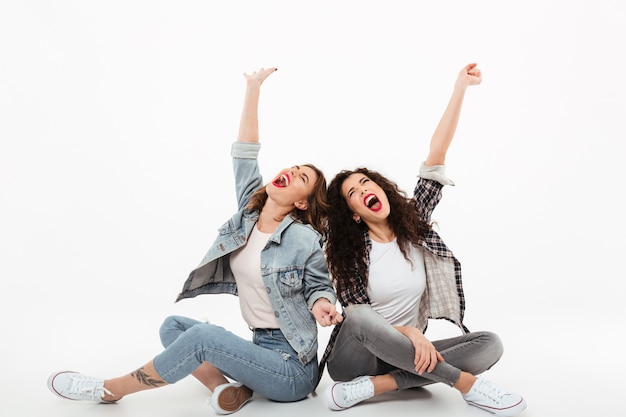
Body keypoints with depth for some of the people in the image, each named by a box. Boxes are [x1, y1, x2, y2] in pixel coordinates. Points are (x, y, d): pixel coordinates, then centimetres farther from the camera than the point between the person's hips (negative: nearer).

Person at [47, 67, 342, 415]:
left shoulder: (304, 240, -14)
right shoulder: (249, 213, 2)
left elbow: (320, 285, -1)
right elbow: (244, 154, 0)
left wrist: (320, 305, -25)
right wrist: (253, 89, 1)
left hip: (292, 368, -7)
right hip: (262, 349, 7)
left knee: (202, 336, -26)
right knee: (172, 326, 2)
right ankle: (227, 388, -15)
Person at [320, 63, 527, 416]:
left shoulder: (414, 224, 0)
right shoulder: (350, 252, -8)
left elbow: (436, 159, -8)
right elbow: (356, 315, -12)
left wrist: (460, 88, -14)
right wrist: (407, 332, -31)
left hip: (407, 357, 4)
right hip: (355, 358, -3)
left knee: (490, 344, -17)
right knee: (360, 319, -37)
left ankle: (373, 387, -24)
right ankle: (466, 384, -26)